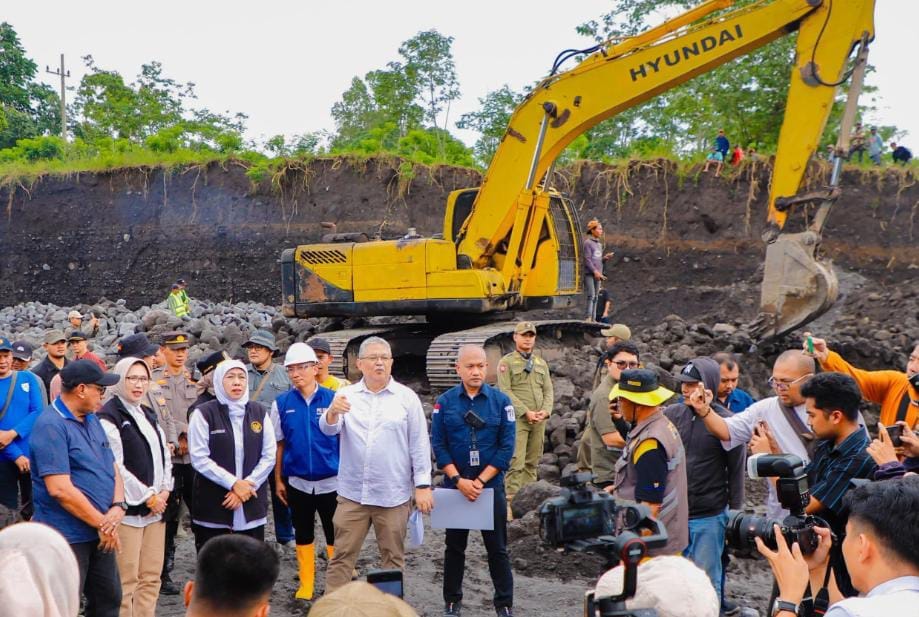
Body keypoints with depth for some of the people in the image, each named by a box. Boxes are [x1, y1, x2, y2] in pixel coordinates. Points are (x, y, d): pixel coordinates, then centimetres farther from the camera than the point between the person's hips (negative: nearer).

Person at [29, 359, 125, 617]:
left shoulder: (92, 420, 12)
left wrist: (118, 507, -7)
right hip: (68, 536, -9)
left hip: (101, 535, 9)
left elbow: (112, 468, 13)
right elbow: (60, 489, -22)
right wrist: (103, 523, -16)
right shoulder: (51, 426, -16)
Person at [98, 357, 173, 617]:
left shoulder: (148, 415, 17)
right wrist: (148, 497, -11)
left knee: (151, 577, 9)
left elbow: (164, 455, 18)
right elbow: (115, 468, -14)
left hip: (155, 506, 8)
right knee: (126, 580, -6)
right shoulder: (109, 417, -8)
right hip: (127, 508, -8)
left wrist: (164, 491, 2)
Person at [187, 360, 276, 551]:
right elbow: (199, 458, -9)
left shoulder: (259, 412, 8)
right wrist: (233, 483, -13)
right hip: (212, 507, -3)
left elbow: (269, 456, 5)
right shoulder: (204, 414, -2)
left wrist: (247, 485, -7)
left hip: (252, 507, 3)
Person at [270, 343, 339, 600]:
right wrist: (278, 480, 5)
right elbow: (278, 444, 5)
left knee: (335, 536, 5)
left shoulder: (332, 399, -8)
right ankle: (305, 587, 25)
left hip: (331, 481, -2)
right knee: (303, 536, 14)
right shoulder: (282, 403, -2)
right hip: (297, 482, 2)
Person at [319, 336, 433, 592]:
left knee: (393, 558, 11)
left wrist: (423, 485, -4)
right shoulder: (346, 395, 3)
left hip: (393, 494, -1)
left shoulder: (407, 397, -1)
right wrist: (332, 412, -34)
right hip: (352, 493, 1)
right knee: (342, 557, 6)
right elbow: (328, 429, -12)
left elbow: (419, 444, 0)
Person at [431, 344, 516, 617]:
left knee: (497, 548, 6)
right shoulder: (444, 402, -2)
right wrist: (459, 480, -14)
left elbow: (506, 447, -6)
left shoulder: (501, 401, -4)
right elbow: (439, 446, -3)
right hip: (455, 486, 1)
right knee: (454, 546, 12)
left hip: (492, 486, -1)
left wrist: (480, 481, -12)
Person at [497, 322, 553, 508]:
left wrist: (545, 410, -6)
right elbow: (505, 391, -9)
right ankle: (512, 500, -11)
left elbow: (548, 390, 13)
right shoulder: (506, 362, -1)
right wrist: (526, 412, -15)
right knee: (516, 463, -12)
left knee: (533, 462, 9)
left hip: (539, 421, 6)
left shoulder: (541, 363, 16)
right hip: (517, 419, -5)